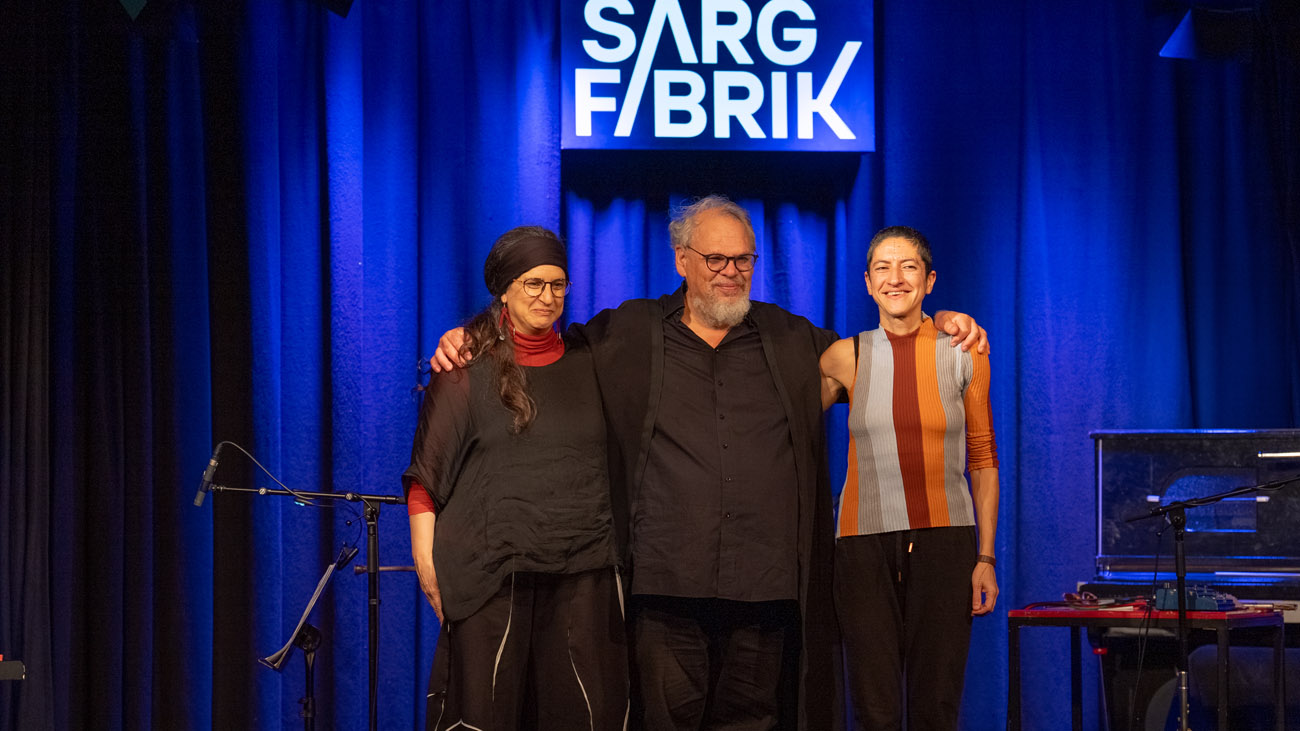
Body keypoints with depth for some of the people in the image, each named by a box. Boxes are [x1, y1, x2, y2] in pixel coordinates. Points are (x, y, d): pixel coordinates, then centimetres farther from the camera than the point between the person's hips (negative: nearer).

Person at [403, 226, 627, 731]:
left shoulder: (585, 363, 12)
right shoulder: (468, 369, 2)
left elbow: (611, 463, 21)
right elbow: (426, 472, 2)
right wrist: (426, 563, -6)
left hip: (582, 574, 3)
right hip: (491, 573, -3)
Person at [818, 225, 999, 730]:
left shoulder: (963, 355, 4)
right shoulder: (846, 358, 4)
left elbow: (983, 460, 8)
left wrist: (986, 557, 2)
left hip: (944, 542, 0)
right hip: (866, 541, 0)